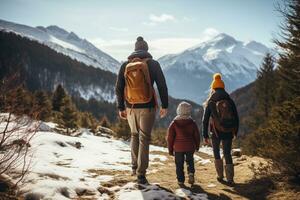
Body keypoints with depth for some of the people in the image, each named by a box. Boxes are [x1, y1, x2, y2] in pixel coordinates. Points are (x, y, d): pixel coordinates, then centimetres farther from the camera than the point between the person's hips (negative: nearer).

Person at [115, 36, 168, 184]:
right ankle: (141, 174, -2)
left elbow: (119, 88, 5)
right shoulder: (153, 64, -3)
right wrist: (164, 105, 2)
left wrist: (121, 108, 13)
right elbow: (162, 85, -6)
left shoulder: (125, 66, 5)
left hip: (131, 107, 3)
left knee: (134, 135, 22)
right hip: (147, 107, -3)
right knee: (144, 138, 1)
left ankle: (135, 167, 26)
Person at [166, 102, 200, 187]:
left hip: (178, 148, -1)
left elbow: (170, 137, -3)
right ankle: (191, 173, -2)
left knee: (179, 164, 9)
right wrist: (197, 146, 21)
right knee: (190, 161, 21)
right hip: (190, 147, 1)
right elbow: (197, 136, 5)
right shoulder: (192, 123, -3)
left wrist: (170, 149, 7)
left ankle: (180, 181, 8)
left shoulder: (174, 123, -5)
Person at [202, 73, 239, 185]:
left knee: (216, 153, 20)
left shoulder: (210, 103, -5)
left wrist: (205, 136, -1)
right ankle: (230, 179, 5)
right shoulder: (230, 101, 3)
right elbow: (236, 118, 8)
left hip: (216, 133, -2)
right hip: (228, 132, 2)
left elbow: (205, 120, -6)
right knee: (227, 154, 12)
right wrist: (235, 132, 19)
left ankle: (220, 175, 17)